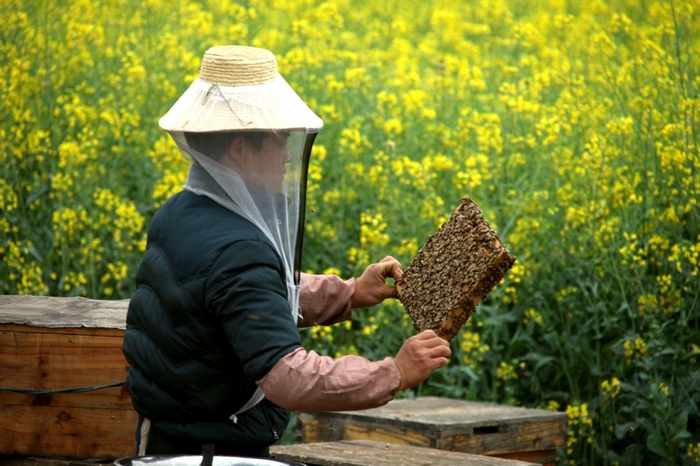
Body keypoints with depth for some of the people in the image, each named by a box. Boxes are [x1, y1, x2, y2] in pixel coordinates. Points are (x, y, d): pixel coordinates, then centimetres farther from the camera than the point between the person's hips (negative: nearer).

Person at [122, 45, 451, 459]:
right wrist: (394, 374, -27)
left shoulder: (178, 215, 3)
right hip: (215, 452, -9)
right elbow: (286, 376, -31)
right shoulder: (235, 253, -26)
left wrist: (351, 294, 10)